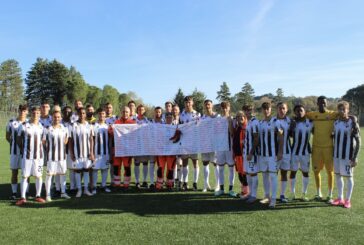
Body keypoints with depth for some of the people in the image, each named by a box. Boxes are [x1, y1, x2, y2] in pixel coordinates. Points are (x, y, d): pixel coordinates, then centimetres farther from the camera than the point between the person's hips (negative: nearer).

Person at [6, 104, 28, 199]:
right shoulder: (11, 122, 3)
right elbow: (8, 136, 12)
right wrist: (14, 144, 2)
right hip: (15, 151, 1)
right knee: (14, 172, 6)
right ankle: (14, 192, 16)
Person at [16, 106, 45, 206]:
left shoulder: (42, 126, 4)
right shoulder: (24, 126, -5)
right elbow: (19, 140, 4)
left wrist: (41, 150, 5)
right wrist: (23, 150, 1)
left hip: (39, 155, 3)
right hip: (27, 155, -2)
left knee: (39, 176, 7)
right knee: (25, 176, 1)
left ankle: (38, 196, 19)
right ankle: (22, 198, 9)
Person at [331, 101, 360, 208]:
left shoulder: (352, 123, -11)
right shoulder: (336, 123, 6)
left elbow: (358, 141, -10)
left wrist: (355, 157, -14)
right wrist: (333, 154, 14)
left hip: (348, 155, -6)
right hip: (337, 154, 6)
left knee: (348, 176, 4)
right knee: (338, 175, 11)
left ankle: (348, 200, 15)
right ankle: (340, 198, 23)